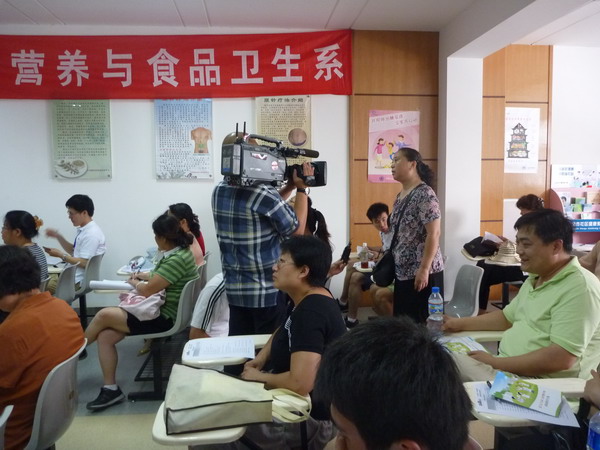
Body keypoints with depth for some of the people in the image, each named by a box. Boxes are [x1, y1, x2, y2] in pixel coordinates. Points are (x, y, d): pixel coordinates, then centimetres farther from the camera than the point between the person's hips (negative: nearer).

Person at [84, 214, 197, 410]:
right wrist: (143, 276, 13)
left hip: (164, 317, -10)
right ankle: (110, 388, 1)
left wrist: (134, 283, -1)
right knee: (105, 335, -5)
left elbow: (147, 290, -21)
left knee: (104, 315, -8)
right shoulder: (177, 252, 8)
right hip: (159, 309, 10)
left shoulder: (177, 259, -24)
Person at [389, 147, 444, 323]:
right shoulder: (400, 196, 12)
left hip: (421, 273, -9)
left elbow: (434, 234, -19)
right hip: (402, 272, 9)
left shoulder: (425, 194, -14)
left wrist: (424, 269, -21)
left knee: (421, 324, 0)